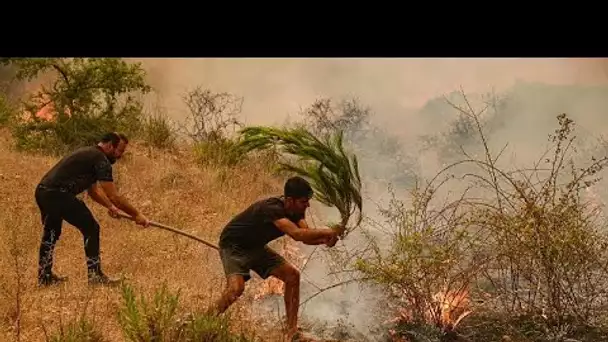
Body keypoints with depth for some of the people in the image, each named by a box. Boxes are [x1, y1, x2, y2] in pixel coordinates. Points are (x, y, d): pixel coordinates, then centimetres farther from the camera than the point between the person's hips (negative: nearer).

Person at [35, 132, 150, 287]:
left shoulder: (88, 153, 23)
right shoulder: (101, 159, -7)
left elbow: (93, 190, 32)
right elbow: (113, 196, -11)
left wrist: (110, 206, 24)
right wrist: (137, 215, -4)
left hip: (42, 191, 10)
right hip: (58, 194, -10)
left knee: (51, 233, 24)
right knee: (91, 228, 0)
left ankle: (44, 277, 34)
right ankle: (95, 275, 2)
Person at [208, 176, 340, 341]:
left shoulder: (296, 211, -8)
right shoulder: (272, 208, -36)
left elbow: (306, 237, -14)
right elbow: (297, 234, -46)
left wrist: (325, 239, -33)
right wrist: (325, 232, -37)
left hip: (255, 247, 9)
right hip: (233, 245, -8)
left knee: (292, 275, -2)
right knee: (236, 287, -31)